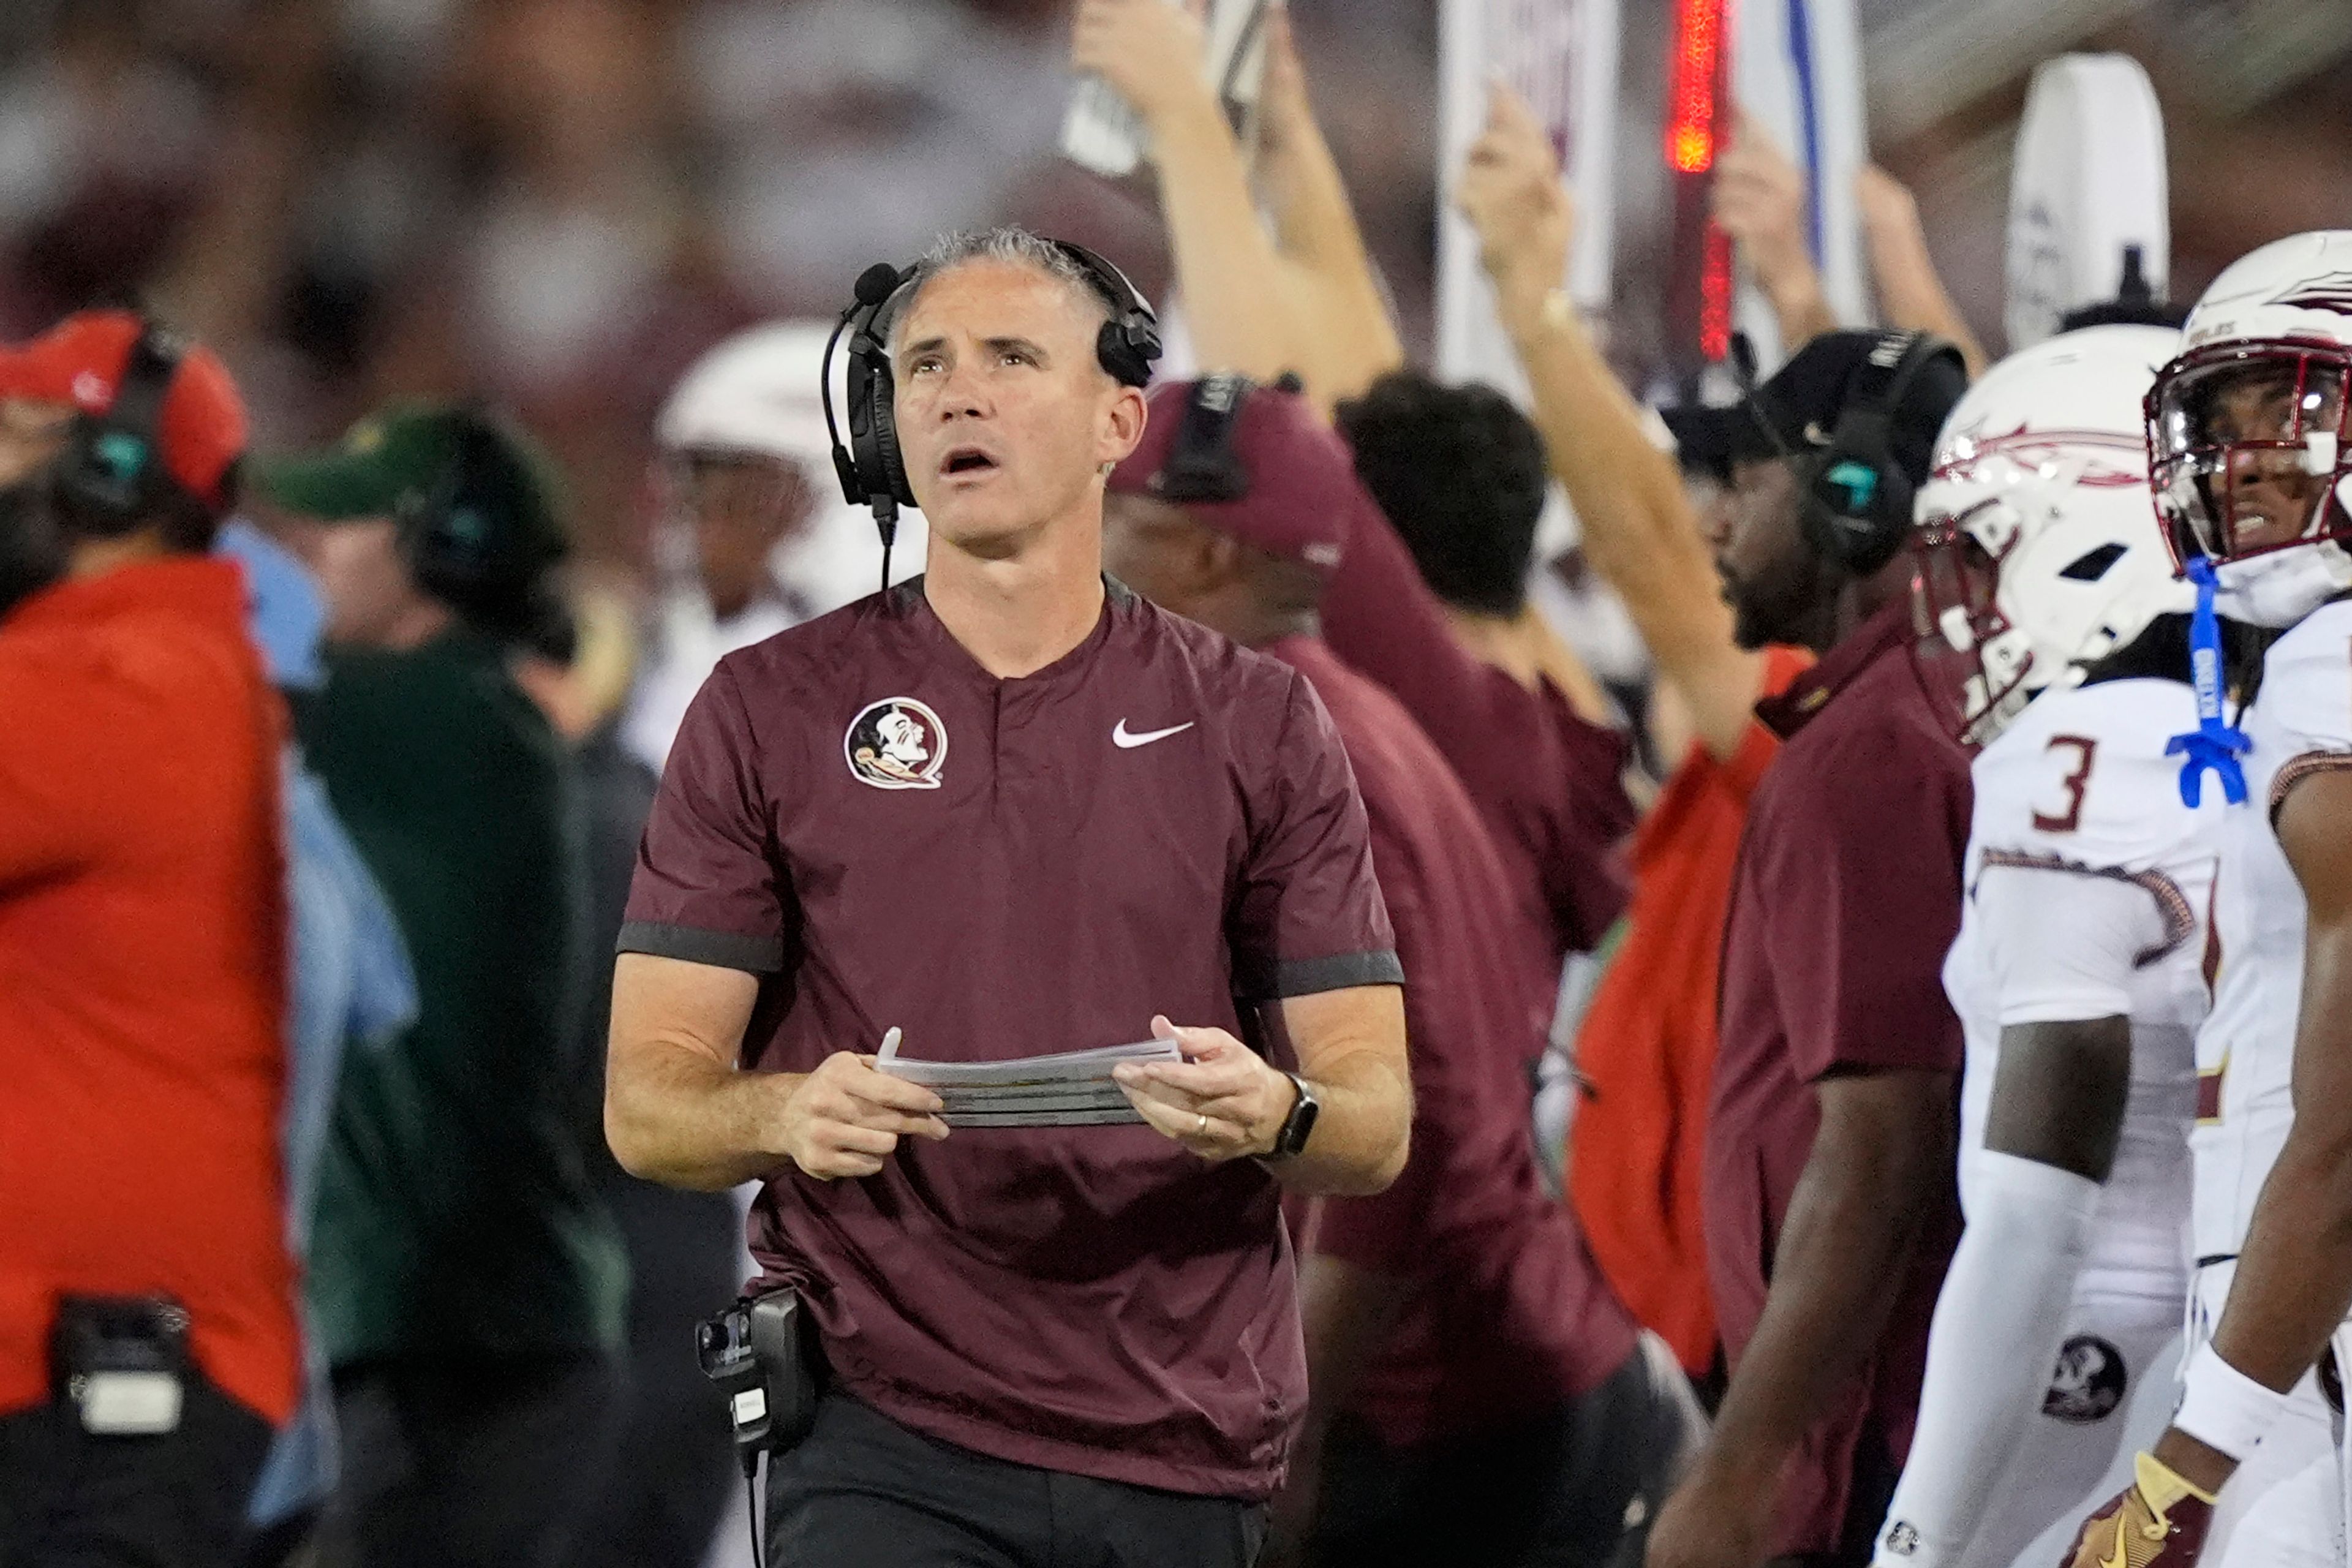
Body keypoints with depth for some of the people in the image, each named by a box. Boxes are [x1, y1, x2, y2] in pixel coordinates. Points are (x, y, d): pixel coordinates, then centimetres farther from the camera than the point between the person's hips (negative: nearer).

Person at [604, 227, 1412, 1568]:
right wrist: (788, 1116, -20)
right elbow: (647, 1102, 2)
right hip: (893, 1442, -2)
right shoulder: (774, 712, 6)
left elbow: (1378, 1124, 5)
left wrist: (1274, 1115, -19)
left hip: (1183, 1452, 2)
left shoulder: (1259, 726, 8)